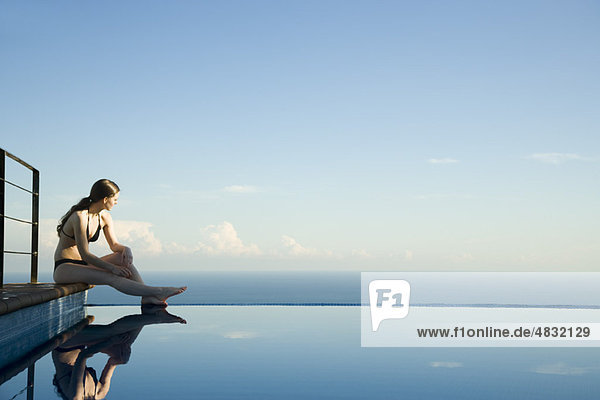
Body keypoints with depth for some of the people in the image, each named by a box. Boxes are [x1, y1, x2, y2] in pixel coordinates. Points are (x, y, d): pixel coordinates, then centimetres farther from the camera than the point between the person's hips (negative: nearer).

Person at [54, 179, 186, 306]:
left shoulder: (104, 217, 3)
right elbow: (85, 255, -24)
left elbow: (114, 245, 5)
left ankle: (147, 297, -28)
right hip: (64, 268, -8)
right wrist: (113, 268, -26)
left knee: (122, 257, -17)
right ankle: (158, 292, -35)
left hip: (83, 265, 8)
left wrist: (126, 249, -19)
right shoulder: (80, 217, -23)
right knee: (111, 278, -30)